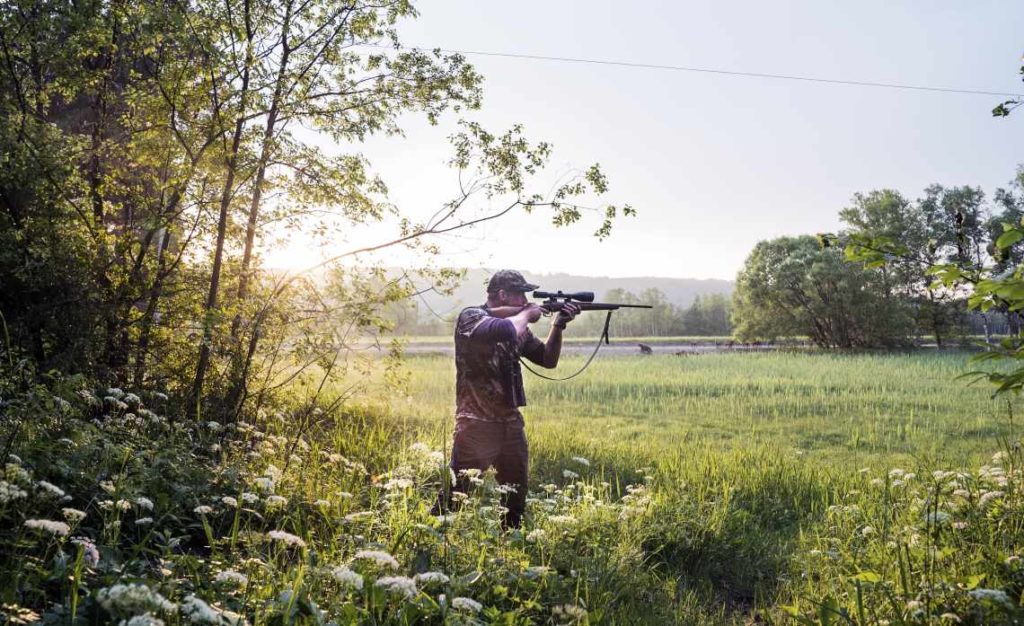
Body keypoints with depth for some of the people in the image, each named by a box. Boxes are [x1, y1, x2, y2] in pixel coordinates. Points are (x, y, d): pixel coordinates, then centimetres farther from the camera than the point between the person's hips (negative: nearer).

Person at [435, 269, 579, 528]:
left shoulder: (518, 324, 12)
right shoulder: (471, 317, -11)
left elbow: (548, 359, 15)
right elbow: (504, 331, -31)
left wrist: (558, 325, 1)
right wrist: (527, 314, -11)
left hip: (512, 423, 7)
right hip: (476, 424, -7)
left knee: (515, 497, 16)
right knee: (455, 496, -6)